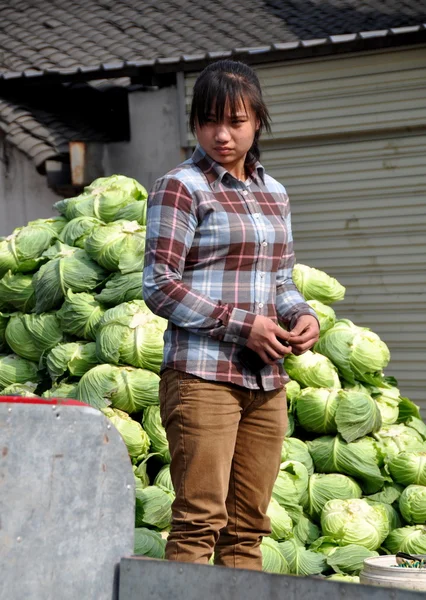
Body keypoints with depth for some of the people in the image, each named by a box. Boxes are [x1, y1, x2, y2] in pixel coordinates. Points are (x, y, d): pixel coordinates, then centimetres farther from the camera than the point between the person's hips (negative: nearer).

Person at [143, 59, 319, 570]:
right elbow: (159, 287, -9)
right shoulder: (181, 188, -3)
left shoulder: (272, 193, 17)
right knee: (200, 519, -10)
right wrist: (244, 325, -14)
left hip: (266, 380, 6)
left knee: (248, 526, 7)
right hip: (203, 374, -6)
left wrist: (301, 315, 1)